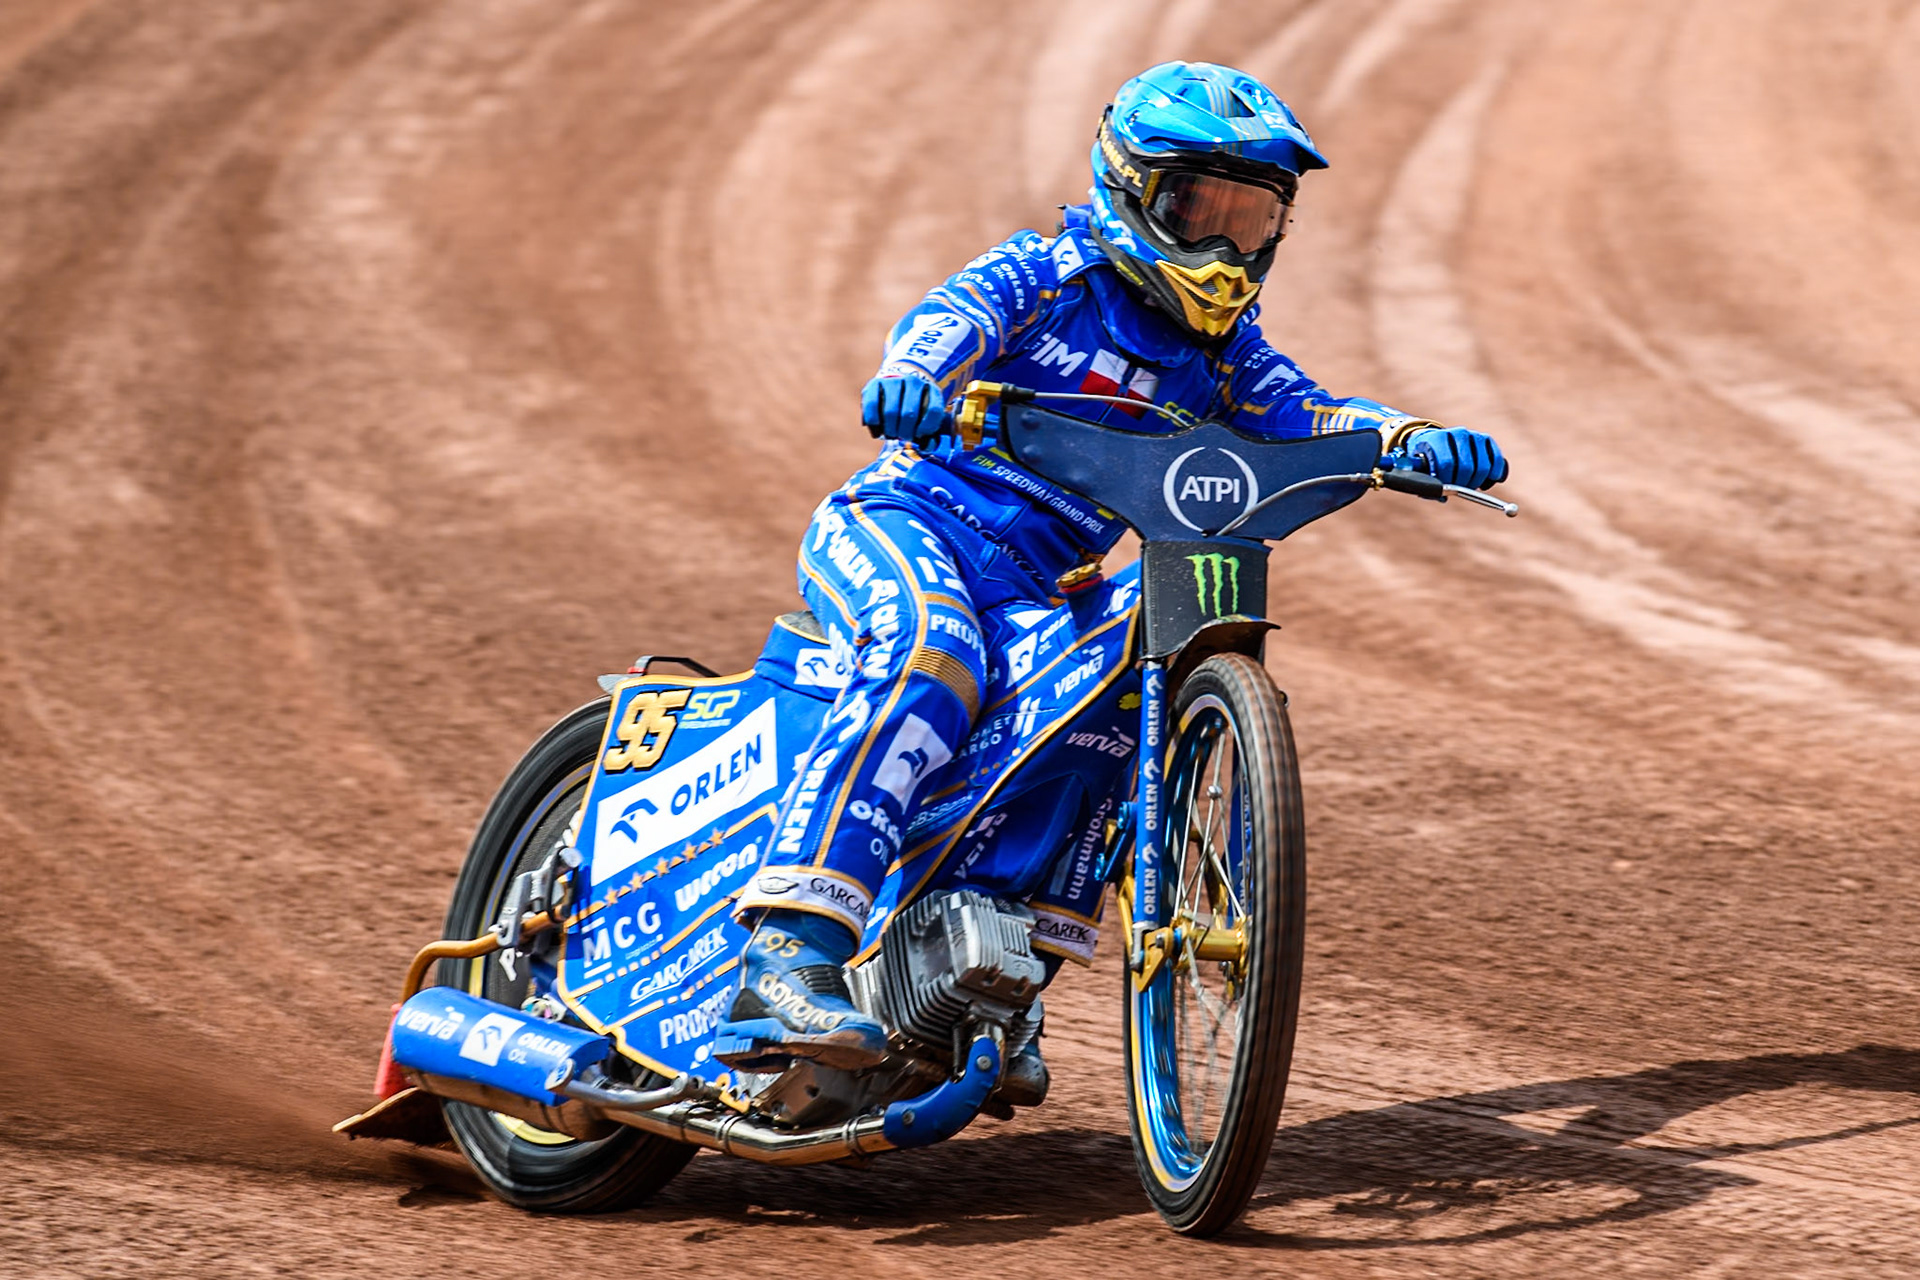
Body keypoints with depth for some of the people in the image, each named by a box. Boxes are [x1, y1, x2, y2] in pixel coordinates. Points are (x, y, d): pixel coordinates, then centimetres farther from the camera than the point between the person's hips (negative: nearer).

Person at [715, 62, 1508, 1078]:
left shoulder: (1218, 355, 17)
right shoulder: (1052, 274, -1)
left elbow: (1298, 414, 3)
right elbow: (958, 309, -20)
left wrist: (1412, 440, -19)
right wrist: (915, 368, -45)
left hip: (1029, 595, 7)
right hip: (904, 523, -7)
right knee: (932, 654, -35)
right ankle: (785, 961, -47)